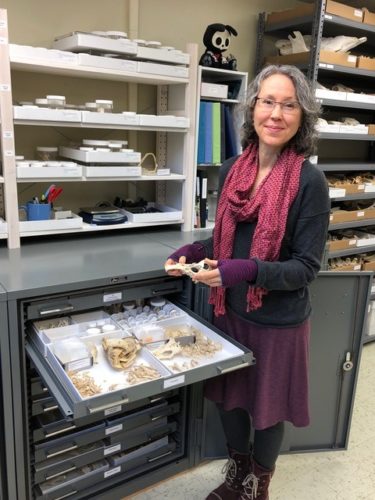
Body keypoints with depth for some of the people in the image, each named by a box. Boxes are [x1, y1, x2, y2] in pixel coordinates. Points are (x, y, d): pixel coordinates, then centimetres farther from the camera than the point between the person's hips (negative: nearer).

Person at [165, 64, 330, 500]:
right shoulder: (232, 170, -2)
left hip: (278, 320, -4)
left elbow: (306, 267, -16)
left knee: (267, 406, 17)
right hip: (230, 311, 5)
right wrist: (194, 251, -9)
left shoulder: (310, 181, -17)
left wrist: (247, 270, -31)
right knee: (229, 397, 21)